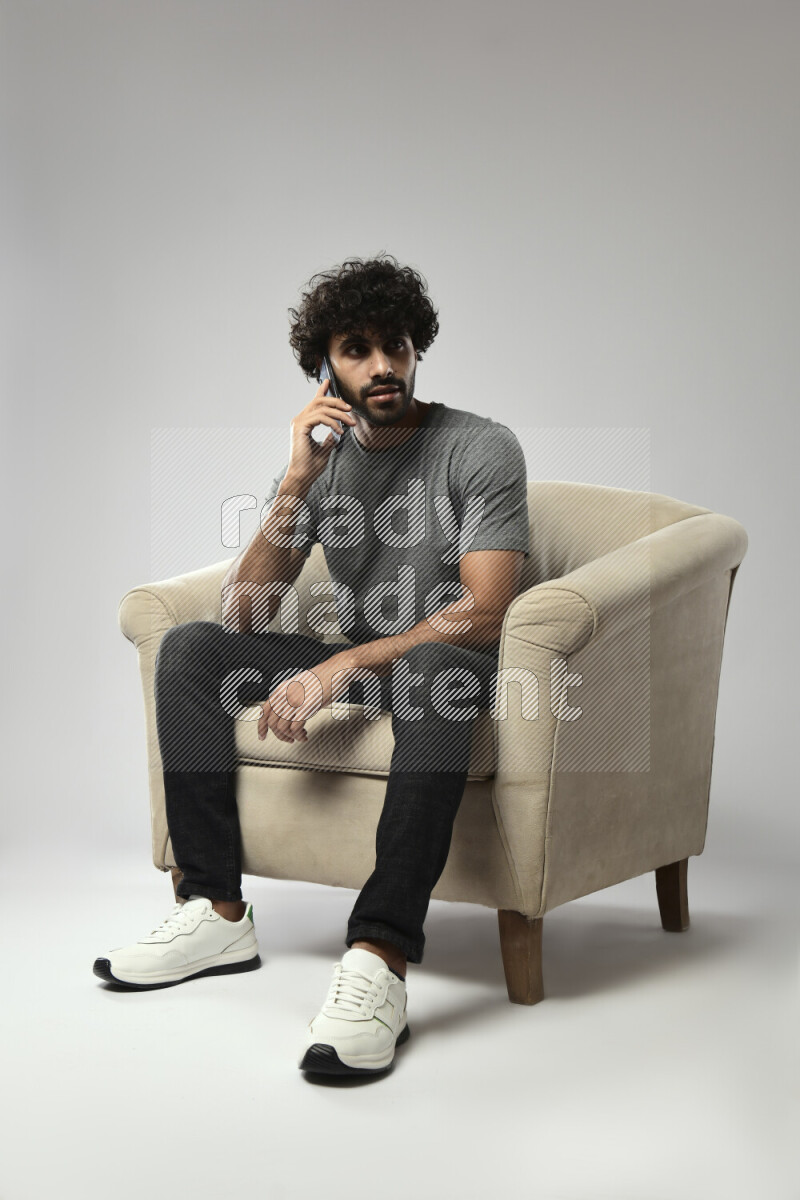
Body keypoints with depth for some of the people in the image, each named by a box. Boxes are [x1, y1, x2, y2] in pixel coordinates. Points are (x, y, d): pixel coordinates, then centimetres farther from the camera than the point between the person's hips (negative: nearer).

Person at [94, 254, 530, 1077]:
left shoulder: (480, 448, -9)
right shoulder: (318, 458, 5)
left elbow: (483, 614, -21)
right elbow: (245, 616, -4)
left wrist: (340, 670, -29)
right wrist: (298, 483, -16)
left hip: (450, 664, -5)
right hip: (355, 664, 6)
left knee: (435, 673, -40)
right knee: (189, 648, -11)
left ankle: (379, 961, -45)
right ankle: (218, 914, -13)